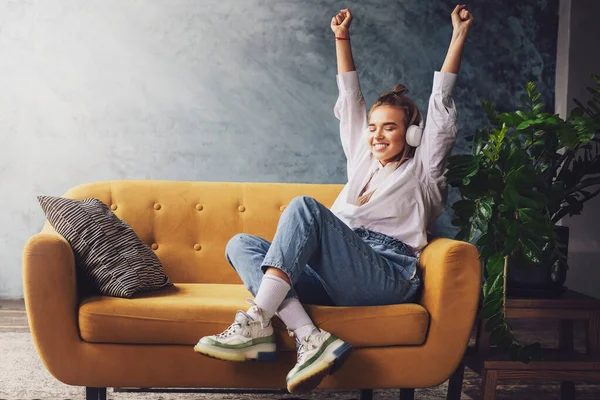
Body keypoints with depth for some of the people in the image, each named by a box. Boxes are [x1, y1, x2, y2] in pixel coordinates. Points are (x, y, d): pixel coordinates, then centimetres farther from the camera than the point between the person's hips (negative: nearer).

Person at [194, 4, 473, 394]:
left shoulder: (420, 170, 16)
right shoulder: (363, 161, 30)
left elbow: (441, 103, 10)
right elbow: (350, 100, 32)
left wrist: (459, 36, 8)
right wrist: (342, 38, 32)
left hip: (388, 278, -6)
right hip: (338, 282, 7)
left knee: (306, 206, -28)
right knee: (240, 244, -13)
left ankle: (258, 323, -38)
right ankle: (310, 338, -36)